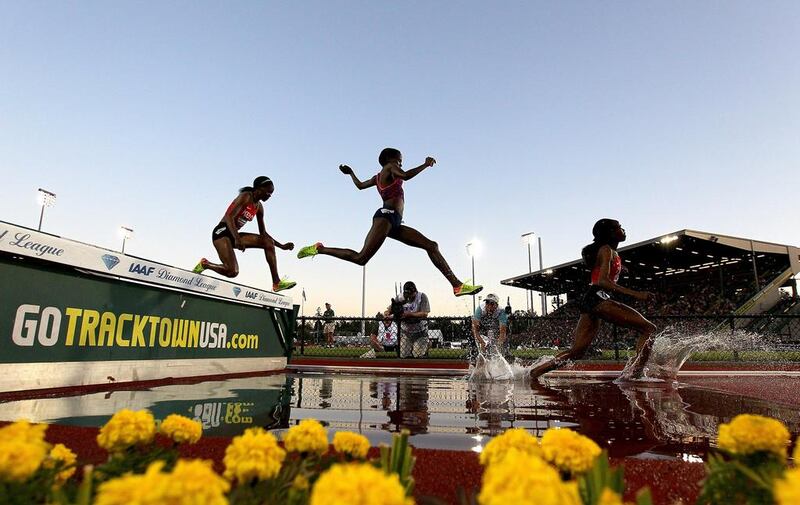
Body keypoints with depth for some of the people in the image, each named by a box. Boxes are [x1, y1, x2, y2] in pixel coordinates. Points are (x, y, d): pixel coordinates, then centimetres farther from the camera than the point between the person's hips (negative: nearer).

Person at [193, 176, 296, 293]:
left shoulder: (259, 207, 12)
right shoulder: (245, 197, -11)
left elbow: (263, 233, 16)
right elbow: (229, 217, -24)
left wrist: (282, 246, 8)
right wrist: (237, 239, -37)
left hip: (234, 235, 8)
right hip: (222, 232, -8)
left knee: (269, 242, -9)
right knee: (232, 271, -23)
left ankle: (276, 283, -12)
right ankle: (204, 264, 8)